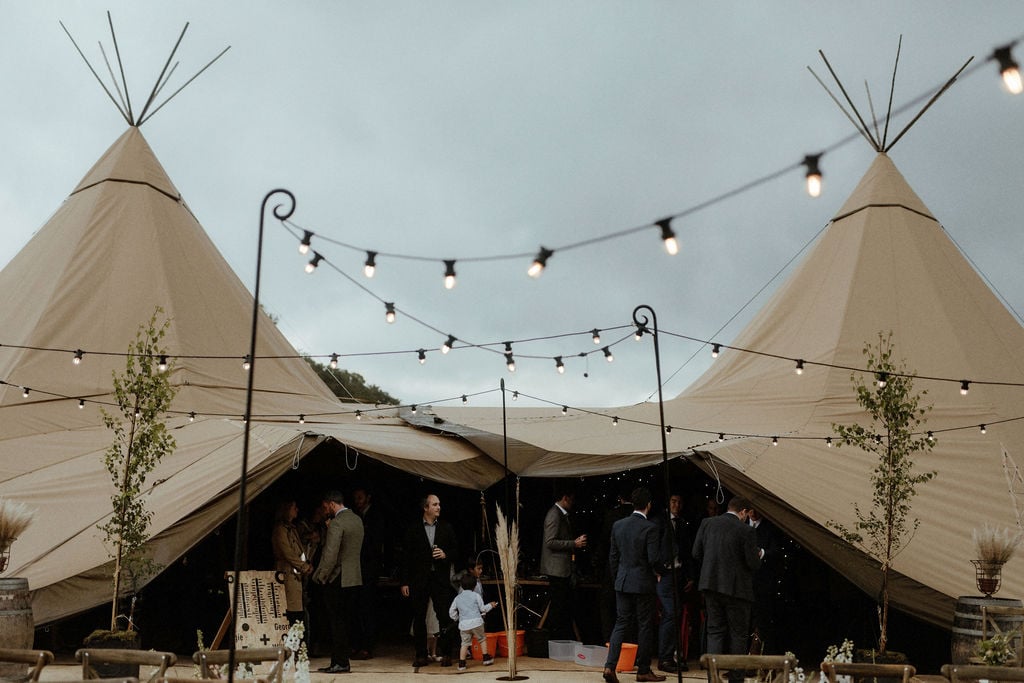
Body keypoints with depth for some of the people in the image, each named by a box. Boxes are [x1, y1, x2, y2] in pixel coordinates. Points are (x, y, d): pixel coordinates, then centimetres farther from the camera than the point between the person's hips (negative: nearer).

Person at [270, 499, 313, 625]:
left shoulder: (292, 528, 22)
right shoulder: (280, 529, -7)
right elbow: (288, 554, -13)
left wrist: (306, 566, 7)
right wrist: (306, 567, -7)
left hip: (297, 574, 9)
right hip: (288, 574, -9)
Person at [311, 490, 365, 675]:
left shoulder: (336, 523, -17)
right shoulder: (357, 519, 10)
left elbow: (330, 555, -21)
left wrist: (321, 577, -11)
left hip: (337, 580, -8)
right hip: (355, 578, 8)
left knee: (337, 622, 0)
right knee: (345, 621, 13)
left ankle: (340, 663, 4)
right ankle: (342, 660, 18)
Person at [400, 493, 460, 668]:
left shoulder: (446, 528, 8)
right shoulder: (414, 529, 3)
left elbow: (455, 549, 13)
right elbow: (406, 557, 2)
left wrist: (445, 554, -9)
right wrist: (404, 582, -2)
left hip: (441, 578, 0)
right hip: (419, 580, 0)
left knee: (444, 617, -2)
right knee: (419, 618, 5)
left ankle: (446, 654, 8)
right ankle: (421, 655, 14)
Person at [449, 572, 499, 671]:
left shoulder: (457, 598, 11)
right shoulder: (476, 595, 0)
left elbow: (451, 612, 15)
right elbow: (483, 608, 5)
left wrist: (457, 618, 31)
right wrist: (490, 605, 23)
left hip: (463, 624, 3)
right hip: (476, 622, -2)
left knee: (465, 643, 8)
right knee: (482, 639, 16)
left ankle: (461, 664, 3)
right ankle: (486, 658, 19)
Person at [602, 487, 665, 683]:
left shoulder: (618, 525, 2)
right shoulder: (650, 528, -14)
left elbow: (613, 556, 7)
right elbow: (654, 559, -17)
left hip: (622, 582, 5)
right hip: (643, 582, -4)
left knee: (621, 623, 10)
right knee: (645, 626, 8)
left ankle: (610, 666, -2)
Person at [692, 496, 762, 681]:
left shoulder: (707, 523, 1)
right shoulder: (746, 531, -12)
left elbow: (696, 553, 4)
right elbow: (753, 563, -10)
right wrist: (758, 555, 12)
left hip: (711, 585, 4)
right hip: (736, 588, -4)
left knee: (715, 631, 10)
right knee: (738, 634, 10)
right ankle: (736, 676, 15)